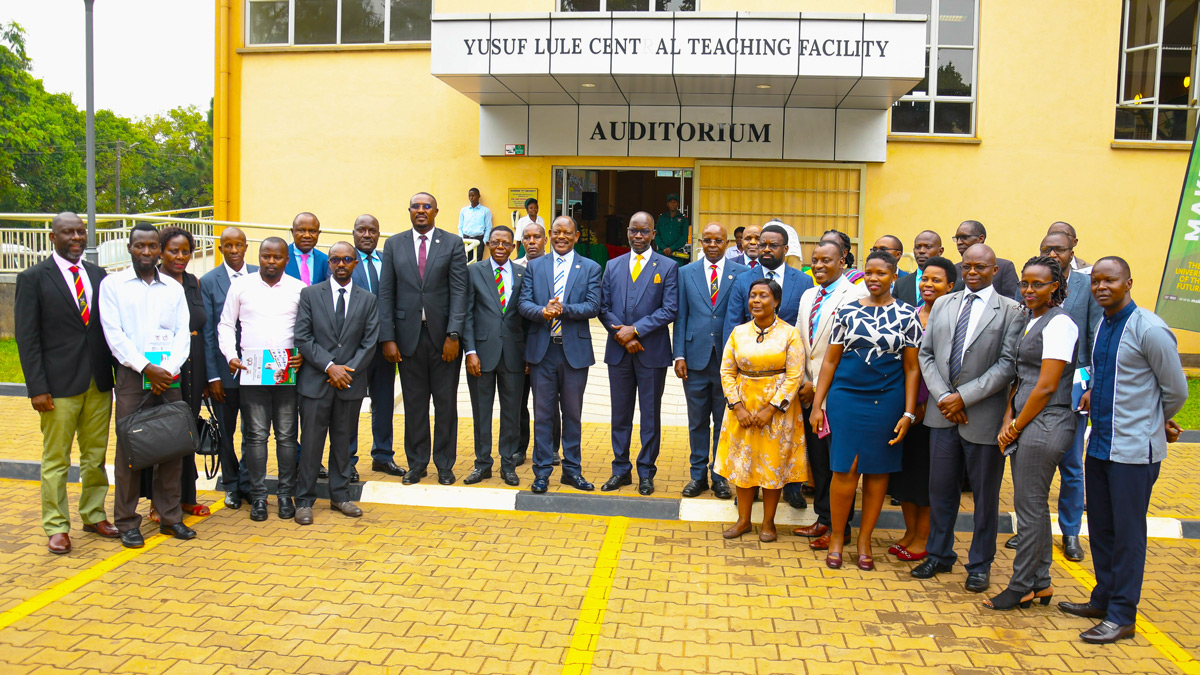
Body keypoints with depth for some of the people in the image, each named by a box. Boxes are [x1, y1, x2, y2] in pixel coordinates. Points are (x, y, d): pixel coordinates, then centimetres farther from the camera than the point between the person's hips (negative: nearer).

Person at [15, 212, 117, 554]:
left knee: (96, 454, 12)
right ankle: (56, 527, 12)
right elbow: (27, 337, -6)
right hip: (59, 384, -4)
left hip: (99, 382, 5)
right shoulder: (33, 278, -2)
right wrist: (37, 387, -12)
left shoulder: (98, 275, 11)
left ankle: (94, 515, 25)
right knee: (56, 459, 3)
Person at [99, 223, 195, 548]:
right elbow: (114, 334, -4)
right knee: (129, 446, -2)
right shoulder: (113, 284, 5)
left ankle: (170, 516, 14)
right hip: (132, 374, -3)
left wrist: (168, 369, -8)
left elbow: (183, 333, 7)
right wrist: (145, 368, -12)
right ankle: (127, 522, 8)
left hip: (169, 375, 3)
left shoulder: (173, 287, 14)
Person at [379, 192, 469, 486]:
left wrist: (453, 334, -13)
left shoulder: (452, 243, 2)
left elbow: (459, 292, -4)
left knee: (446, 403, 7)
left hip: (443, 335, -1)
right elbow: (386, 293, 3)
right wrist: (387, 337, -5)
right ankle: (417, 463, 22)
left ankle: (445, 464, 19)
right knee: (414, 403, 8)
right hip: (409, 335, 1)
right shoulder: (394, 244, 7)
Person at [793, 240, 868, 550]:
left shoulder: (855, 296, -10)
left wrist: (818, 385, -13)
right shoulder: (808, 296, 15)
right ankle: (823, 519, 26)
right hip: (809, 392, 7)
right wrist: (803, 382, 6)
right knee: (817, 460, 13)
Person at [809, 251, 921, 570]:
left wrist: (908, 413, -3)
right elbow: (830, 361, 6)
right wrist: (817, 405, 2)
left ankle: (864, 540, 20)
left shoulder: (907, 315, 2)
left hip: (887, 401, 0)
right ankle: (837, 538, 14)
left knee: (877, 471, 7)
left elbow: (912, 368, 3)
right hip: (846, 398, 0)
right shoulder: (846, 312, 4)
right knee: (845, 469, -2)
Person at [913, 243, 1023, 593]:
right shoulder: (942, 305, 10)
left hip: (984, 415, -4)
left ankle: (980, 564, 24)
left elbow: (1008, 364, -11)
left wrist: (964, 396, -15)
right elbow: (925, 353, 7)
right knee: (941, 488, 13)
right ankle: (939, 554, 30)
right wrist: (942, 396, -7)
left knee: (985, 494, 9)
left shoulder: (1011, 311, -4)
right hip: (943, 411, 4)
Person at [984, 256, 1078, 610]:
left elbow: (1047, 386, -16)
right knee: (1034, 504, 13)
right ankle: (1040, 583, 23)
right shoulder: (1031, 322, 15)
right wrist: (1008, 420, 4)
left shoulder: (1059, 323, -12)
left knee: (1029, 505, -2)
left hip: (1044, 425, -9)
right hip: (1024, 424, 9)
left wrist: (1017, 426, -9)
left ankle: (1022, 587, 9)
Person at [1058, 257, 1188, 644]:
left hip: (1134, 450, -7)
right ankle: (1104, 599, 32)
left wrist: (1154, 423, 6)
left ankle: (1122, 616, 15)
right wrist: (1094, 395, 5)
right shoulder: (1103, 326, 8)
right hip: (1100, 445, 8)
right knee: (1100, 528, 17)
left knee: (1127, 534, 3)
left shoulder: (1149, 330, -15)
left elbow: (1176, 390, -7)